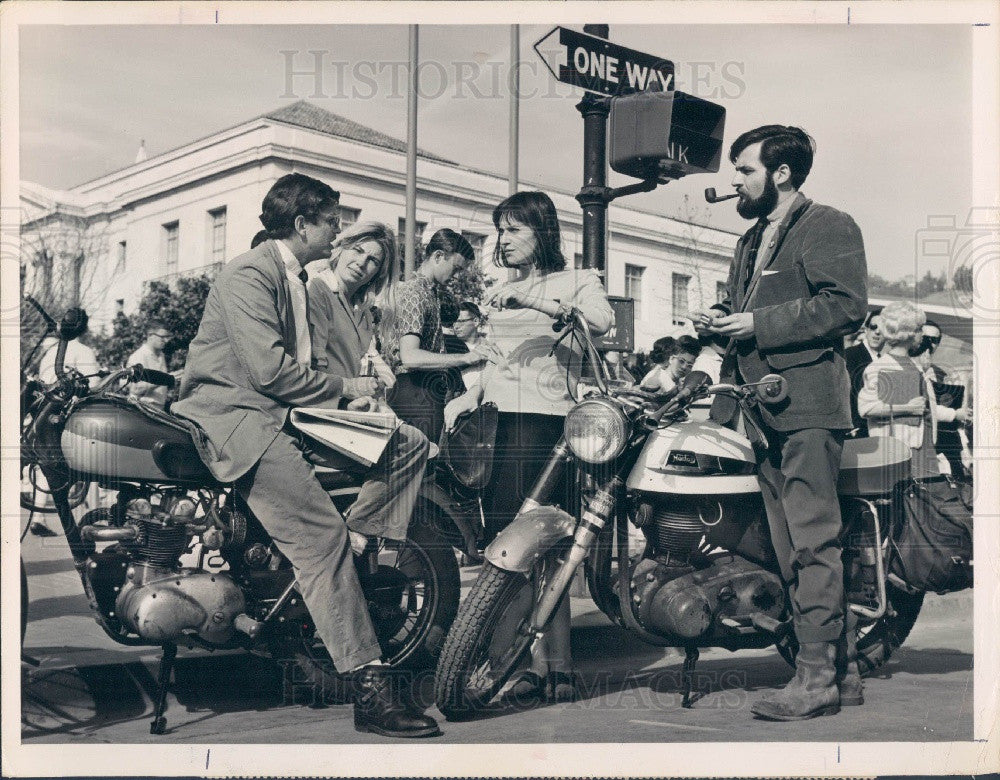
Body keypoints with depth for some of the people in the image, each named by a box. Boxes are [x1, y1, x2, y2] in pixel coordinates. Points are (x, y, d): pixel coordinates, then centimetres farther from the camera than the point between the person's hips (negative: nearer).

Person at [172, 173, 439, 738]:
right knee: (322, 532, -25)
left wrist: (348, 394, 6)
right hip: (234, 413, -10)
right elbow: (268, 370, -21)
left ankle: (363, 554, -13)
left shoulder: (296, 279, 22)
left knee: (412, 443, 0)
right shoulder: (250, 274, -10)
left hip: (285, 413, 10)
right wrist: (343, 389, -9)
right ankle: (369, 691, -27)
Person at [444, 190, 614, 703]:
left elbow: (601, 320, -14)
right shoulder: (497, 295, 26)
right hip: (497, 424, 6)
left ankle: (554, 664, -7)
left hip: (548, 422, -5)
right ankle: (541, 661, 3)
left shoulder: (577, 282, 8)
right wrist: (469, 396, 13)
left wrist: (537, 301, -23)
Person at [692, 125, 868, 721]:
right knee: (790, 546, 7)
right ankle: (844, 670, 15)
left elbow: (847, 305, -13)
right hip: (761, 408, 9)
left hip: (809, 405, -9)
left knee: (812, 541, -11)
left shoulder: (829, 226, -1)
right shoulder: (752, 241, 27)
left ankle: (818, 676, -8)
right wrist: (720, 321, 8)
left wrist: (758, 324, -14)